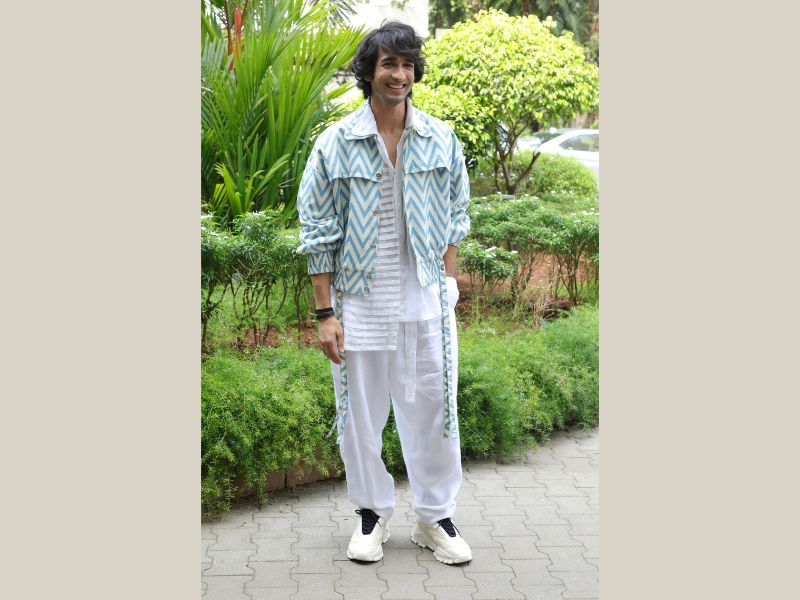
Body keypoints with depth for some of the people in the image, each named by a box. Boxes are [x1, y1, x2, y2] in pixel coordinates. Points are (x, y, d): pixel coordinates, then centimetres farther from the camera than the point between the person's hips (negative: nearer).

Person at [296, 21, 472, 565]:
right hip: (361, 304, -1)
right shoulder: (336, 144, -4)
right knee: (361, 416, 9)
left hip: (426, 303, 1)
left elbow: (455, 217, 11)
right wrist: (326, 312, -6)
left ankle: (436, 517, 24)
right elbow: (318, 232, -2)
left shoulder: (441, 140, 2)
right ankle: (373, 515, 28)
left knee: (434, 413, 7)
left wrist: (448, 287, 3)